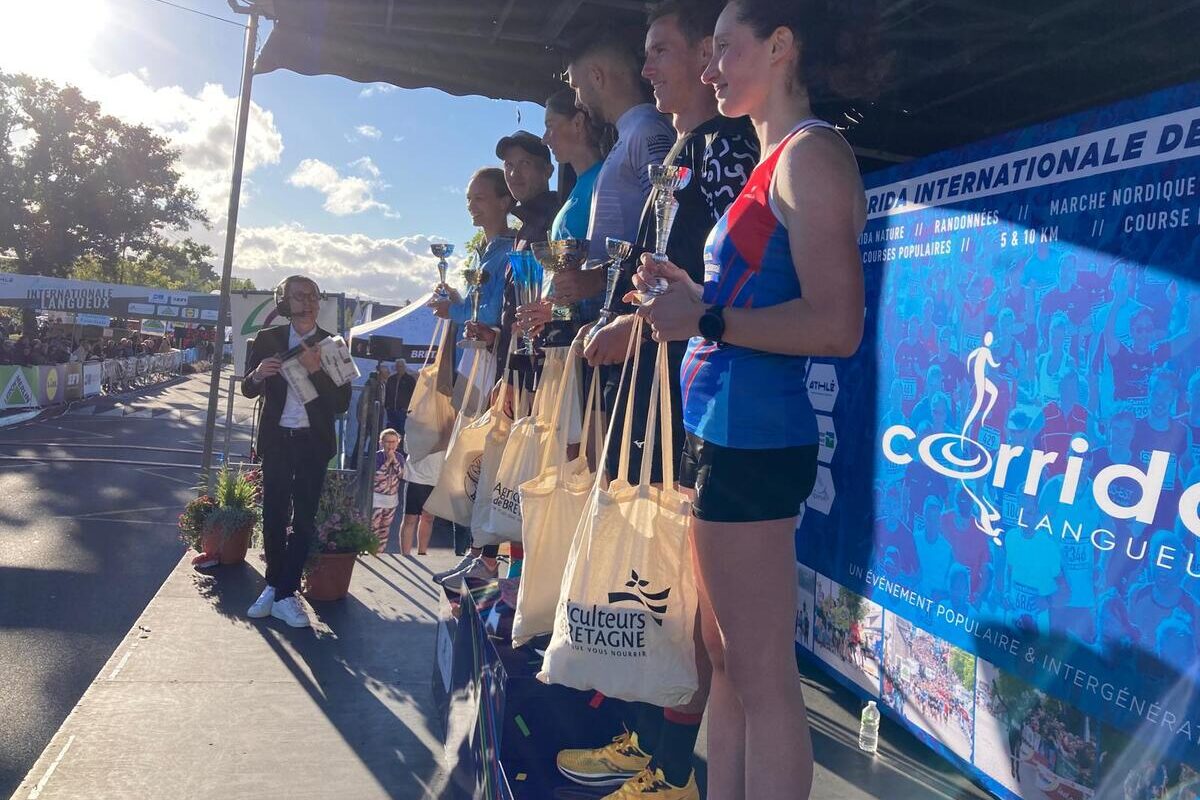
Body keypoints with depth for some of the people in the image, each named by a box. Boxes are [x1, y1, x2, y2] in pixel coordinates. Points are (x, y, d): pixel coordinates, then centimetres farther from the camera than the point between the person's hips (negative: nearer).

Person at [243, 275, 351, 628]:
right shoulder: (268, 339, 3)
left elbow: (342, 403, -5)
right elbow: (248, 390, 8)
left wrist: (316, 371, -20)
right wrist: (258, 374, -15)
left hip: (313, 442, -1)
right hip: (276, 439, 1)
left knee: (303, 518, 0)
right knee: (274, 515, 8)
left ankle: (285, 593, 8)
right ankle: (274, 585, 23)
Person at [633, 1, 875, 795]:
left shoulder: (811, 152, -8)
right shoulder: (773, 161, 20)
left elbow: (836, 326, -19)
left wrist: (705, 319, -15)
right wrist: (690, 293, 14)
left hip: (752, 436, -10)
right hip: (727, 431, 10)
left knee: (763, 676, 0)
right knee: (727, 662, 17)